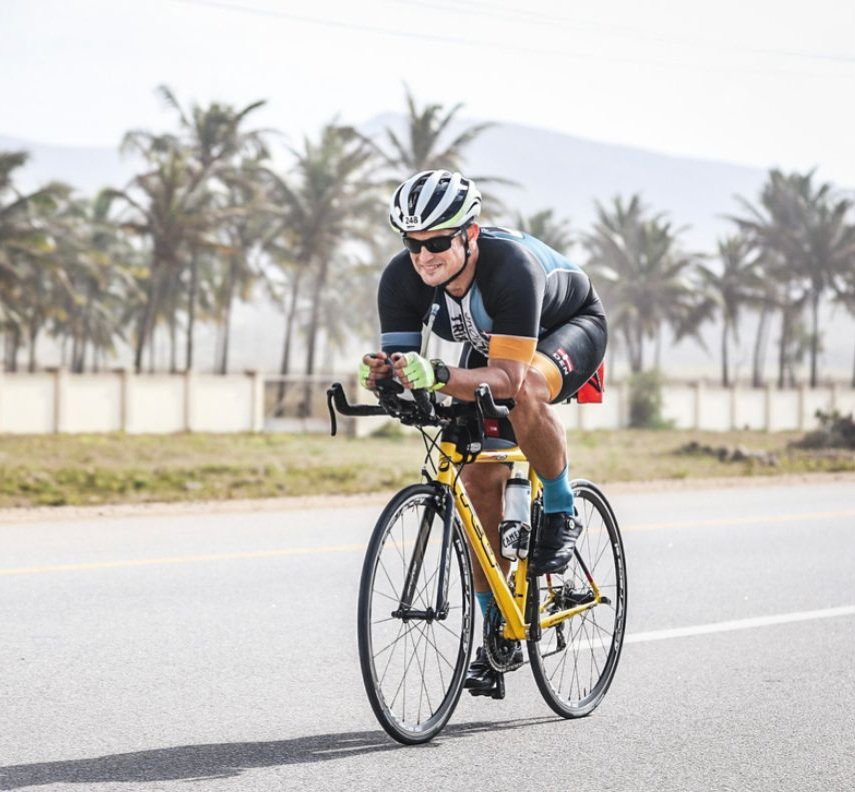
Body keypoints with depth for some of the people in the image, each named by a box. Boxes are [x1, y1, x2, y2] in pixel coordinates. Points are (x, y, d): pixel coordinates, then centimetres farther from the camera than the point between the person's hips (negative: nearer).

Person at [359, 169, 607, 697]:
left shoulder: (511, 265, -40)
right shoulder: (402, 278, -26)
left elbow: (507, 377, -45)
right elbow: (401, 363, -25)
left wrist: (438, 377, -60)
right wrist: (383, 373, -49)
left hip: (570, 326, -5)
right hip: (490, 343, 5)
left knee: (525, 389, -40)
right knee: (480, 480, -6)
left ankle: (561, 513, -15)